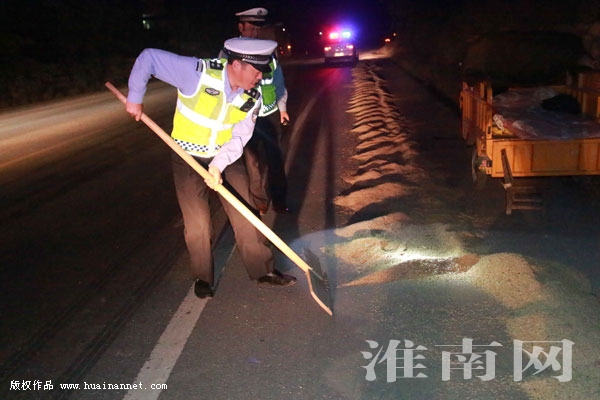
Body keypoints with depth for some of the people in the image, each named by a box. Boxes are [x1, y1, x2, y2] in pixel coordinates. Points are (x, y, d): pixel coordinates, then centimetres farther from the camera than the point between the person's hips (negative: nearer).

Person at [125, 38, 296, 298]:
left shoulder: (252, 98, -11)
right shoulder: (198, 73, -26)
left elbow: (239, 137, -14)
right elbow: (149, 57, -21)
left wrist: (218, 164, -28)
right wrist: (135, 98, -18)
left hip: (227, 158, 3)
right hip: (188, 158, -3)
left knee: (244, 215, 4)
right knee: (197, 223, 1)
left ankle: (262, 270, 20)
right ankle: (203, 277, 22)